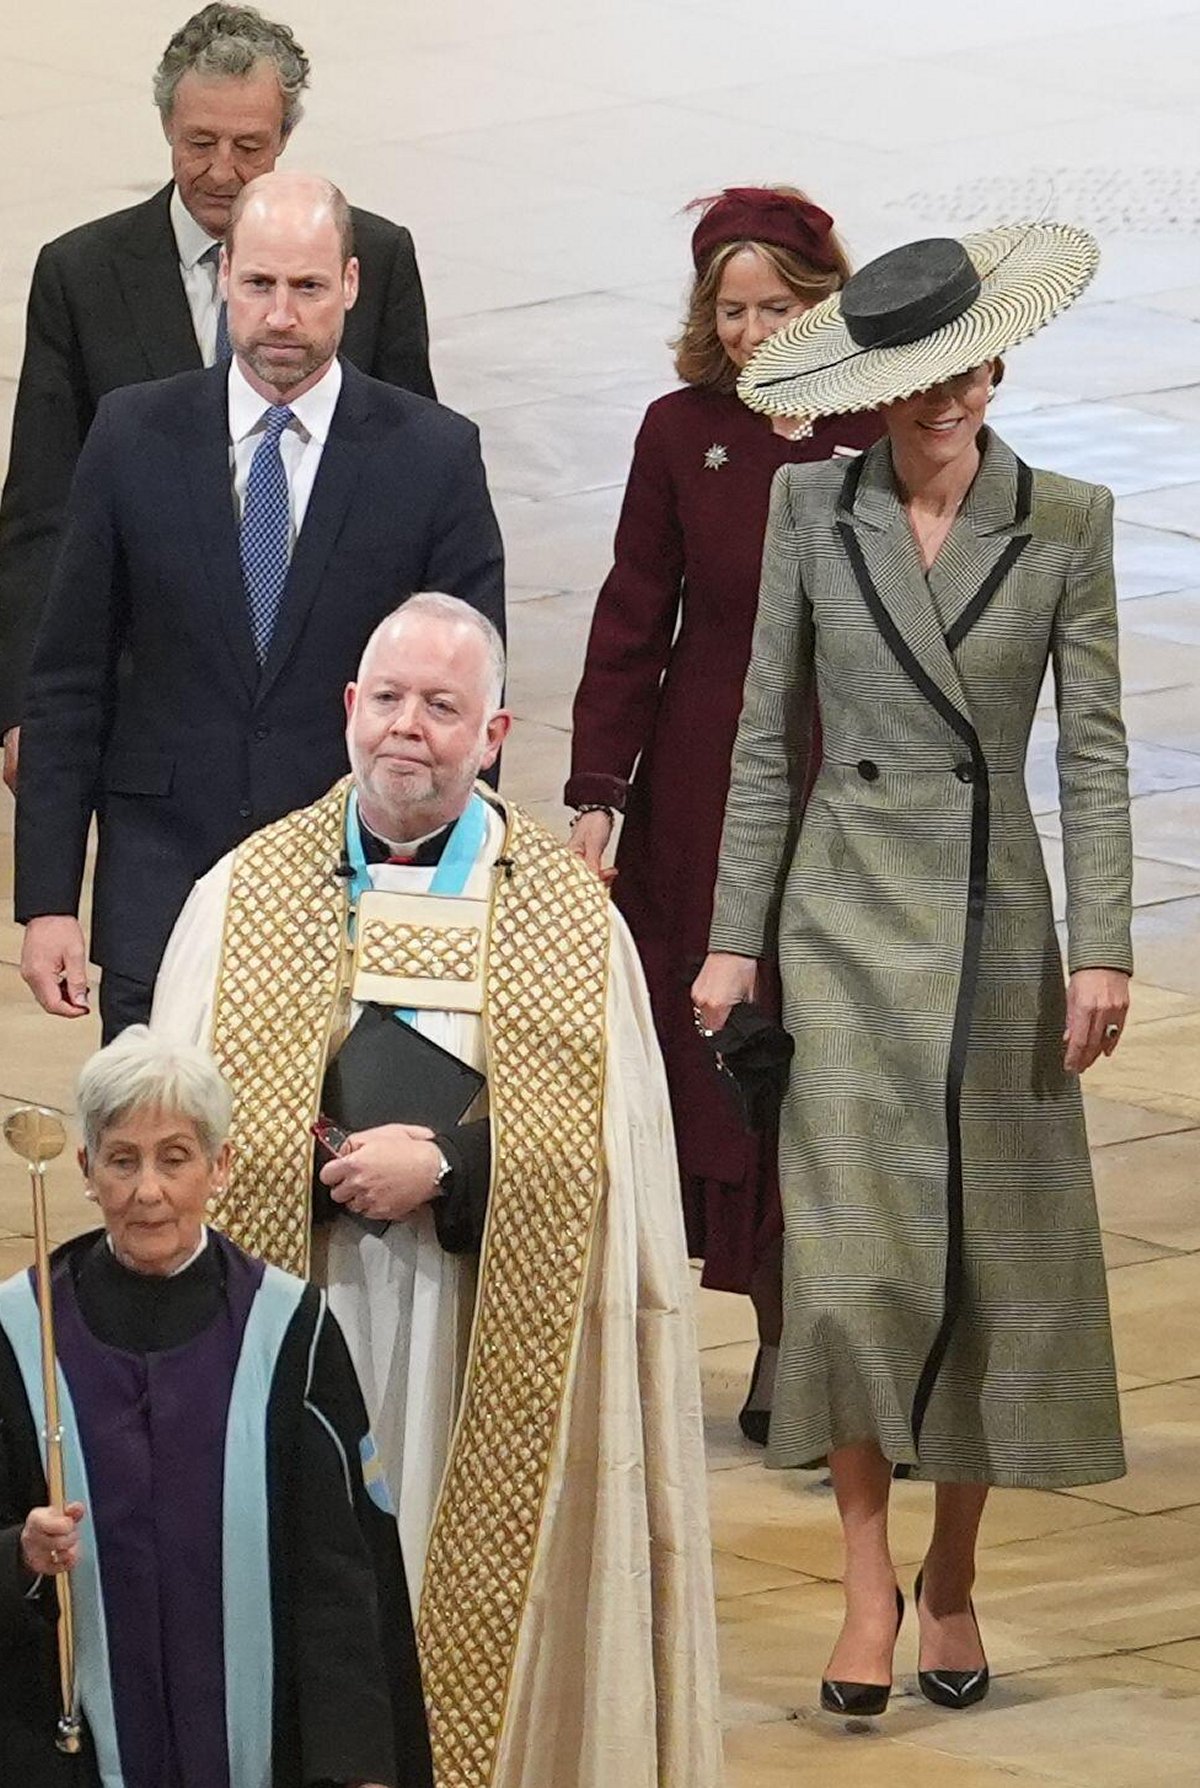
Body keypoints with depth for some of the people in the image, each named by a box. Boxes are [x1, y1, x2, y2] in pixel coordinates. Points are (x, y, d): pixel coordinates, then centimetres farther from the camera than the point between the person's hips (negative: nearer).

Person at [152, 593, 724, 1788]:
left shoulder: (569, 919, 6)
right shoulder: (244, 896, 6)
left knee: (484, 1620, 0)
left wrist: (441, 1171, -13)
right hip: (297, 1303, 0)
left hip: (491, 1325, 0)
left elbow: (600, 1148, -1)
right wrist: (349, 1170, -12)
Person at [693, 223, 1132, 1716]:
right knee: (854, 1257, -9)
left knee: (998, 1261, 5)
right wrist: (734, 938, 0)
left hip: (998, 923, 1)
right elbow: (767, 739, 3)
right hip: (848, 920, 0)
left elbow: (1093, 748, -1)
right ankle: (867, 1576, 2)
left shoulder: (1064, 525, -1)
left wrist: (1103, 948, -8)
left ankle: (953, 1577, 19)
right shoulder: (813, 510, 0)